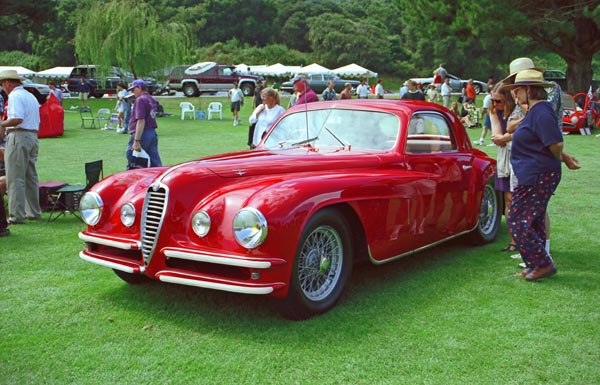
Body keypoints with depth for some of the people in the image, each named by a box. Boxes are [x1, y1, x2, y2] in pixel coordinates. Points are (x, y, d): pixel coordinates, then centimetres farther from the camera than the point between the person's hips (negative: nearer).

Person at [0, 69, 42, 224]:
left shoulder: (15, 96, -10)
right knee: (31, 177, 13)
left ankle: (17, 215, -7)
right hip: (33, 136, 9)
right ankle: (34, 212, 18)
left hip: (18, 137, -9)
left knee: (15, 179, -6)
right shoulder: (31, 96, 19)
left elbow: (17, 119, -23)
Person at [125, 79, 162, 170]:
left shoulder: (140, 100, -11)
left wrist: (136, 141, -24)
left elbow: (141, 121, -20)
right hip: (153, 133, 9)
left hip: (142, 134, -9)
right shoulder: (152, 100, 16)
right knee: (156, 164, 8)